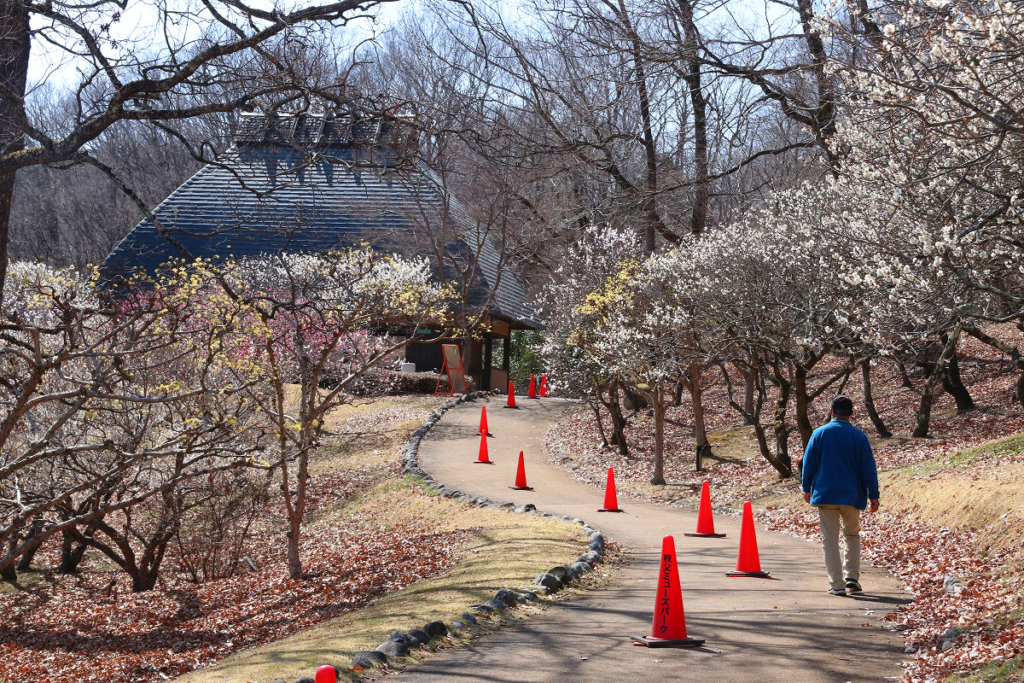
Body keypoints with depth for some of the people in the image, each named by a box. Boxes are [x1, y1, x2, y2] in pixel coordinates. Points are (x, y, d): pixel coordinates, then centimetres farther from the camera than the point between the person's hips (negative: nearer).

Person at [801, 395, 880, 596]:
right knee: (852, 536, 19)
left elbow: (808, 463, 3)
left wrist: (807, 488, 15)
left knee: (830, 540, 4)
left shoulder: (819, 433, -2)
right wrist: (873, 495, 3)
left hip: (825, 495, -1)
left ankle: (837, 584, -1)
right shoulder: (859, 436, -2)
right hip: (851, 496, 1)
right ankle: (852, 578, 9)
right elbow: (869, 468, -2)